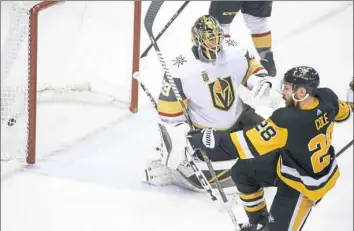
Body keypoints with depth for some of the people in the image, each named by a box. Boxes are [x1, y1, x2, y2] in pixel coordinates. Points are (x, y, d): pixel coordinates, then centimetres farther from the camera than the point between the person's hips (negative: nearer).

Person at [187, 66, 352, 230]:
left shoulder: (288, 120, -40)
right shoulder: (326, 98, -18)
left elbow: (251, 143, -35)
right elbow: (343, 112, 5)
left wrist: (214, 138, -28)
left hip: (305, 183, -9)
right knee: (242, 172, 13)